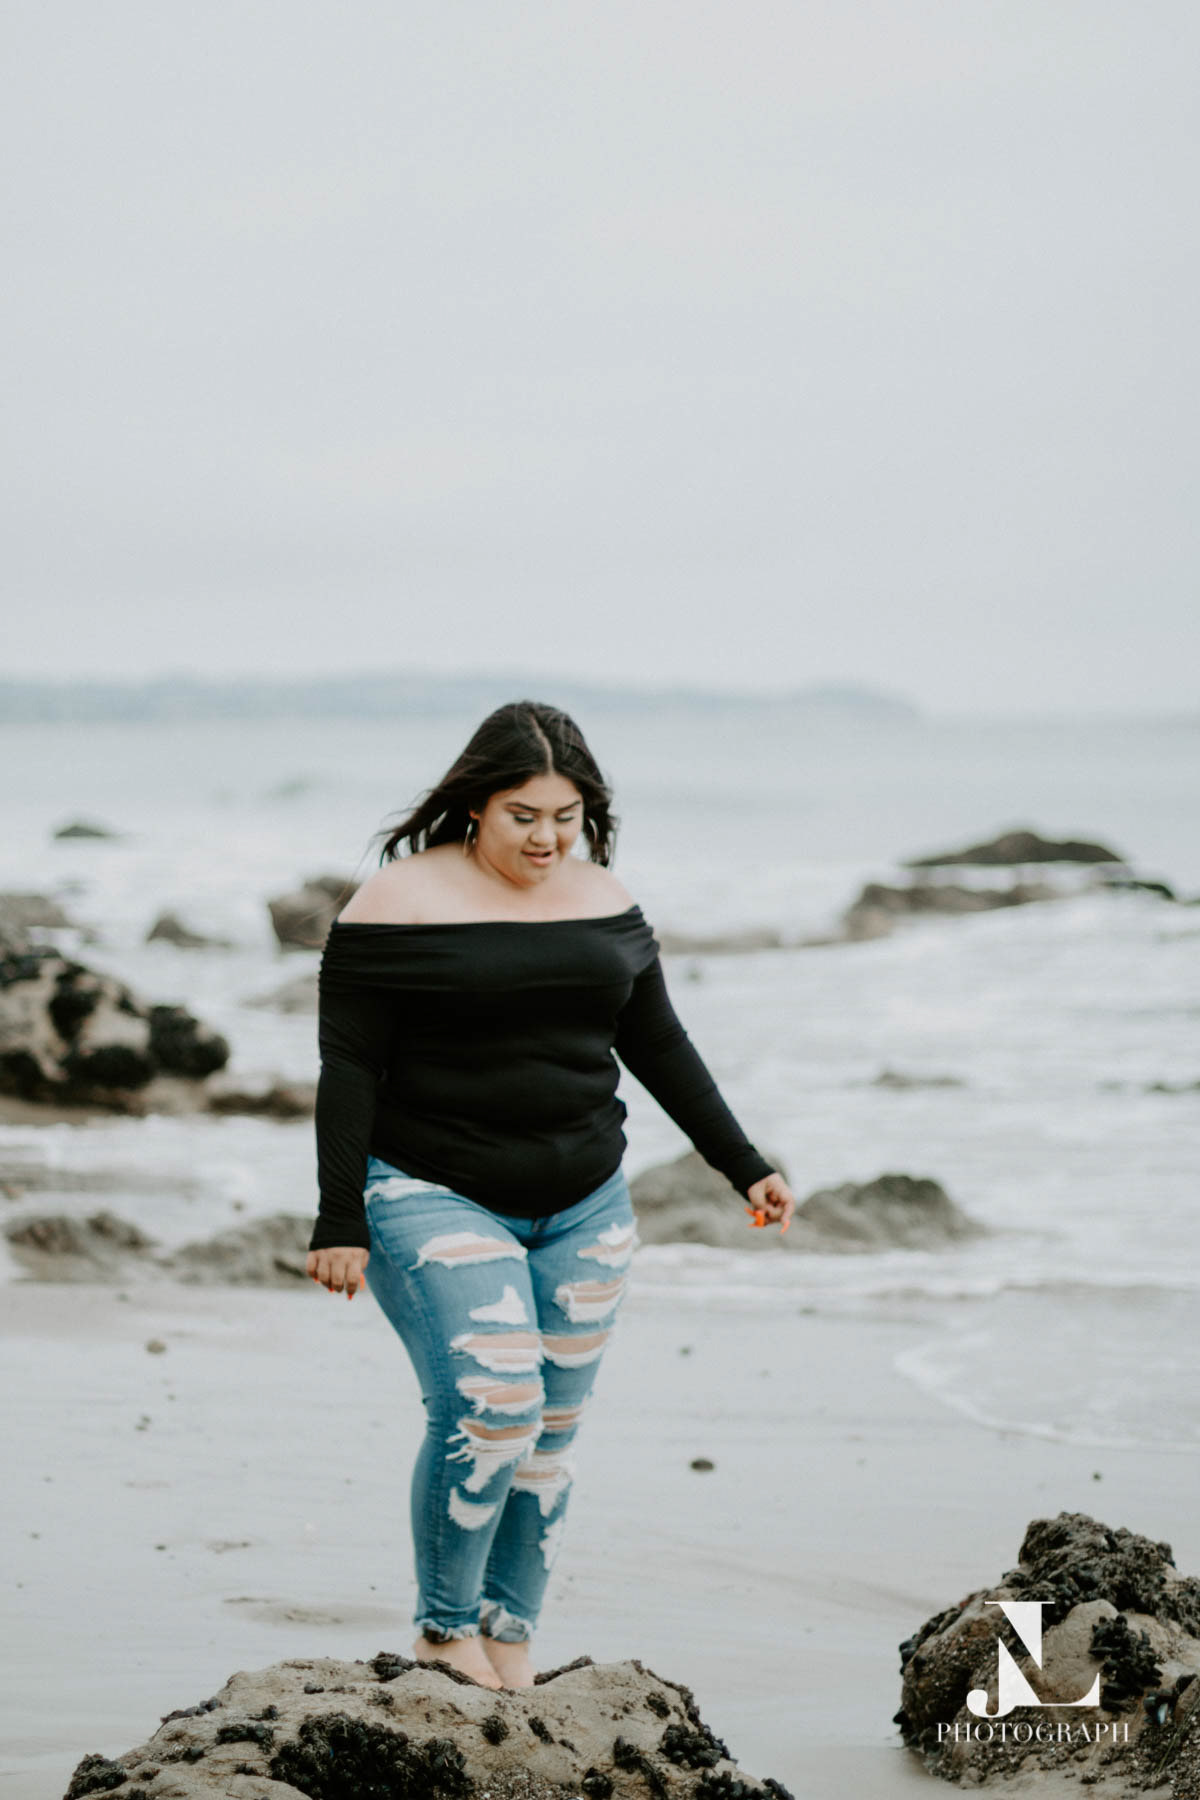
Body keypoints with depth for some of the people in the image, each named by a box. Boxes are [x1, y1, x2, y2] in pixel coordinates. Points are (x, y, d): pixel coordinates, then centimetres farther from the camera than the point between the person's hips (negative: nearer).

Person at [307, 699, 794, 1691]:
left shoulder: (602, 899, 7)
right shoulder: (401, 902, -9)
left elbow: (658, 1042, 15)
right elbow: (349, 1067, -10)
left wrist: (745, 1165, 12)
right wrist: (340, 1222, -14)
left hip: (582, 1208, 6)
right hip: (437, 1200, -5)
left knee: (551, 1433, 6)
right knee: (490, 1407, -19)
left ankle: (510, 1647, 17)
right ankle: (443, 1633, -3)